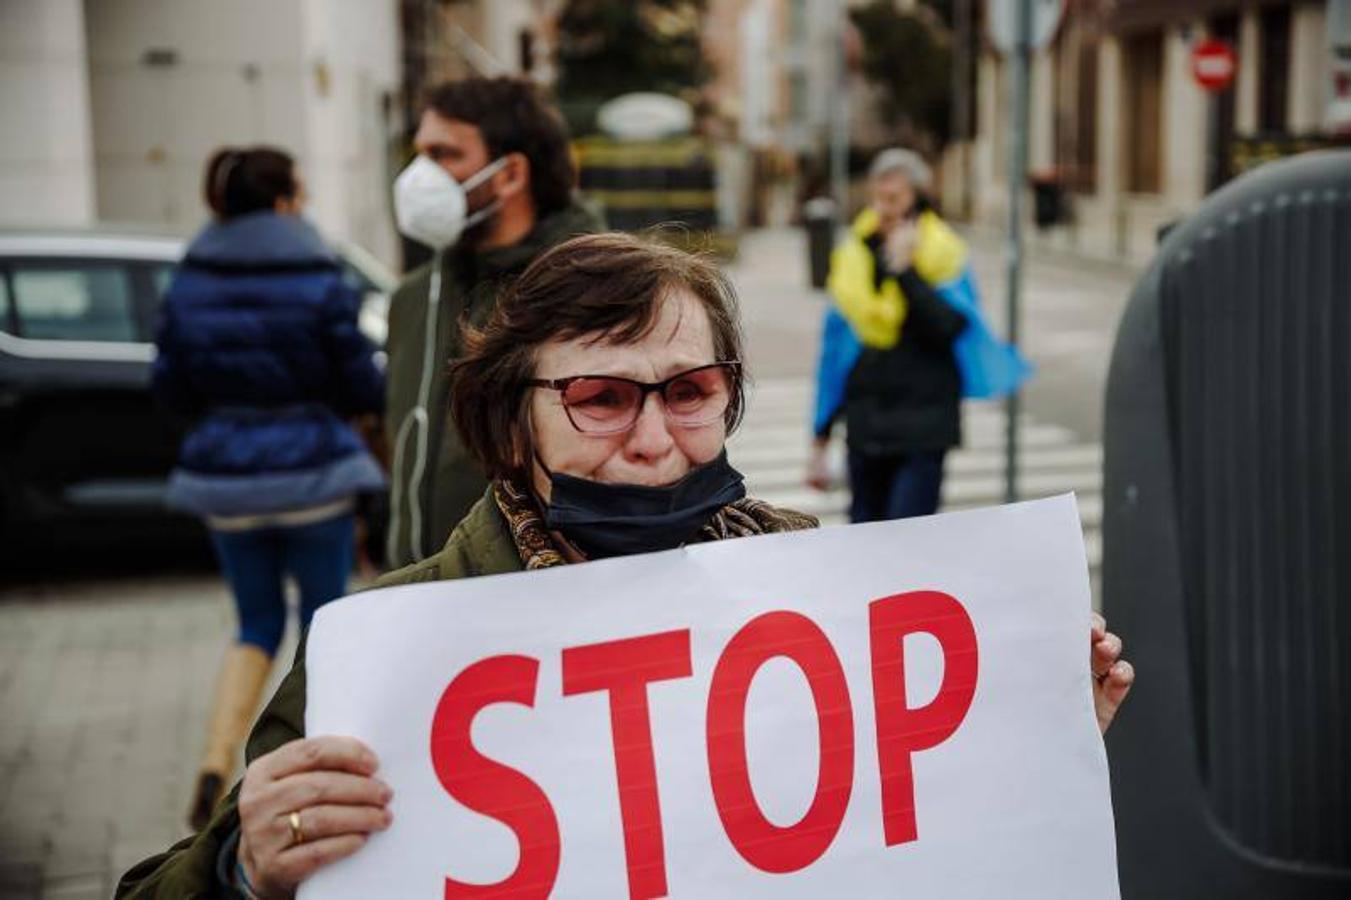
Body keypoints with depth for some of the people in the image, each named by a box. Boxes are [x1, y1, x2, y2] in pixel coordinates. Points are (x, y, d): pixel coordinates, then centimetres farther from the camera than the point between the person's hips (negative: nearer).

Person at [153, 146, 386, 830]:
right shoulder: (318, 280, -11)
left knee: (258, 623, 18)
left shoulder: (189, 282, 0)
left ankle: (215, 769, 3)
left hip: (224, 473, 4)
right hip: (311, 471, -4)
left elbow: (170, 387, 4)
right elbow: (362, 388, -7)